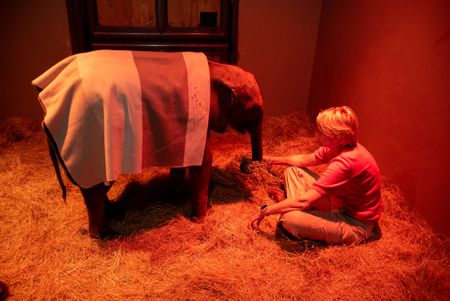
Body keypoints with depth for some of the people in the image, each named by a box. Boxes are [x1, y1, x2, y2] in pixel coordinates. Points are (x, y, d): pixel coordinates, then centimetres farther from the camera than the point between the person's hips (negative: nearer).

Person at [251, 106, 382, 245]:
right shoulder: (340, 146, -5)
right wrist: (273, 159, 11)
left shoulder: (345, 162, -33)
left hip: (355, 224, -9)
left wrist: (265, 211, -24)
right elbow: (306, 159, 11)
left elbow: (304, 201, -33)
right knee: (292, 171, 5)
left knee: (290, 218, -33)